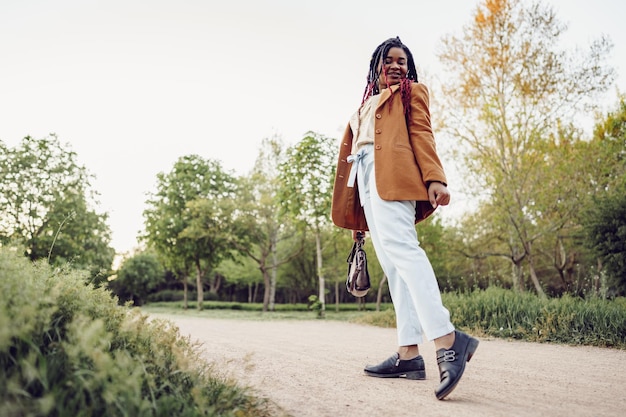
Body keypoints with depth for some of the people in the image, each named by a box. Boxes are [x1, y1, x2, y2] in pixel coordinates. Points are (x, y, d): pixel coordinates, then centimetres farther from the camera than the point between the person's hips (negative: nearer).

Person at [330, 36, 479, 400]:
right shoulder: (368, 104, 33)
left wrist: (435, 178, -18)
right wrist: (354, 216, 18)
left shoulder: (412, 92, 16)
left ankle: (448, 340, -33)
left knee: (400, 248, -27)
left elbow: (422, 133, -1)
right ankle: (408, 354, -5)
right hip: (368, 179, 7)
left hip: (392, 174, -7)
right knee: (392, 262, -2)